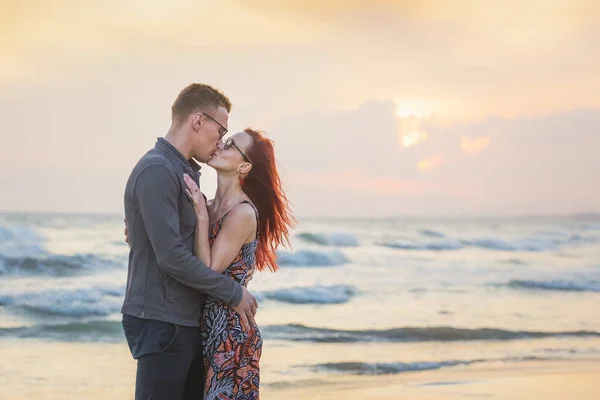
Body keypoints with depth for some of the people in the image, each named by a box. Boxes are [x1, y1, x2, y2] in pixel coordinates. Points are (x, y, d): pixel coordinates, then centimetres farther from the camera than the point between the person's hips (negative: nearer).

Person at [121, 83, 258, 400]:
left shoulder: (184, 171, 15)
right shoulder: (157, 171, -16)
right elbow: (172, 257, -21)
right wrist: (233, 293, -13)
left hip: (186, 319, 10)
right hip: (161, 323, -10)